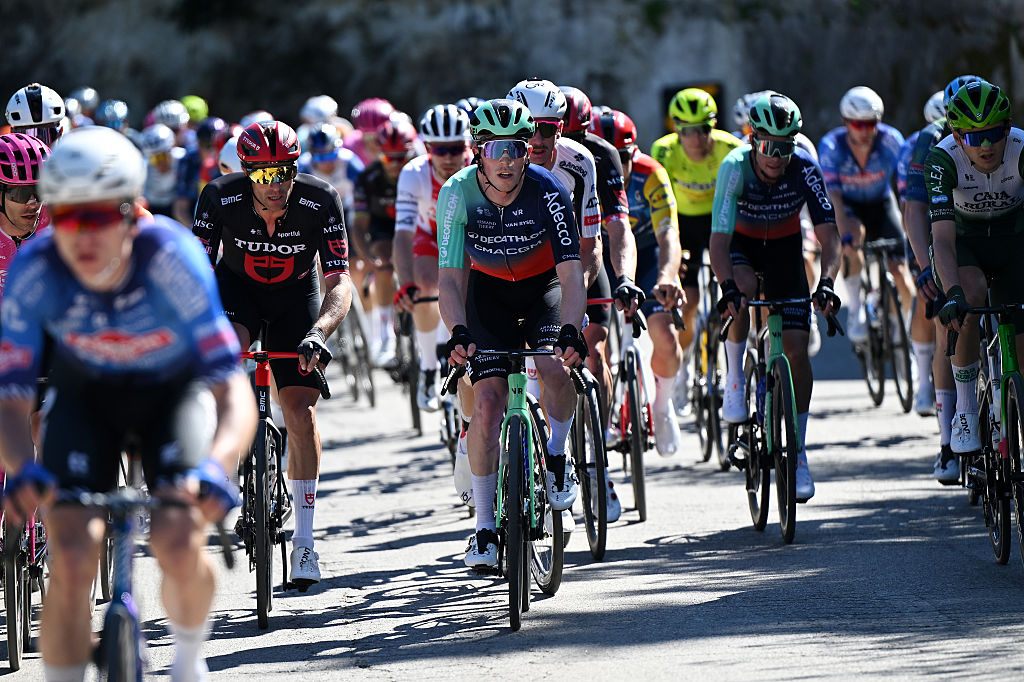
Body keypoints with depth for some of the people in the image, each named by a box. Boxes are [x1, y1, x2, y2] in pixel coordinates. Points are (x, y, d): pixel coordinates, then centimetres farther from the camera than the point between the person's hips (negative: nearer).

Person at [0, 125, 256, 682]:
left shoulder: (171, 257, -35)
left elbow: (233, 390, -37)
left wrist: (214, 466, -57)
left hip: (174, 389, -1)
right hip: (86, 392, 1)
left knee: (178, 545, -20)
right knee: (72, 558, -18)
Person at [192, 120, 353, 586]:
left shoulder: (320, 201, -27)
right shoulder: (220, 198, -26)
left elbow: (339, 282, -28)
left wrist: (318, 333, -46)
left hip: (296, 297, 0)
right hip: (237, 288, 0)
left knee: (301, 413, -8)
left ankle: (304, 542, 3)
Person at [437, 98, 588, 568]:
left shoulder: (547, 192, -26)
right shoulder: (458, 193, -24)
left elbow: (570, 272, -29)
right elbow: (449, 277, -23)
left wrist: (571, 331, -45)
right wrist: (459, 333, -41)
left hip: (543, 286, -1)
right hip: (488, 288, 1)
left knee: (555, 367, -29)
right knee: (488, 403, -13)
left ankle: (557, 459, 0)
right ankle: (485, 525, -3)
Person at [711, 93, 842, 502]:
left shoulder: (804, 168, -27)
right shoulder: (736, 167, -31)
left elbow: (828, 233, -29)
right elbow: (719, 239, -36)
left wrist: (826, 282, -47)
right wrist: (728, 287, -52)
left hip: (784, 247, 1)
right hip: (741, 243, -1)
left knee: (796, 350, -8)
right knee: (743, 289, -37)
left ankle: (797, 456, 4)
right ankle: (734, 382, -15)